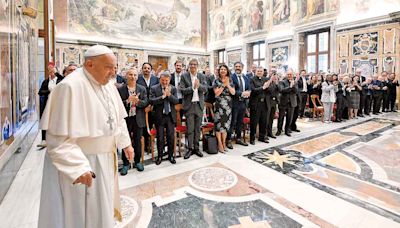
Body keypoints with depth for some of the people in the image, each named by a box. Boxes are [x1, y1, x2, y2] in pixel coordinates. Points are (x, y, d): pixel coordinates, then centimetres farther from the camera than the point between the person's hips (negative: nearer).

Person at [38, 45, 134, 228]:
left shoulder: (108, 85, 2)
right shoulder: (70, 87, -21)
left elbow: (118, 118, 13)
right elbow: (59, 138, -23)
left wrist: (125, 143, 8)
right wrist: (78, 168, -28)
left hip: (105, 158, 8)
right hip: (81, 161, -7)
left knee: (103, 204, 25)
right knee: (84, 212, 11)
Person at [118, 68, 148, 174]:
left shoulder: (142, 89, 5)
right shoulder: (120, 89, -1)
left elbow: (146, 102, -2)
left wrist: (138, 101, -20)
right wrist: (127, 101, -22)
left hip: (138, 119, 2)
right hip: (126, 119, -1)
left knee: (138, 141, 11)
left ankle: (137, 161, 27)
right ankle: (126, 163, 22)